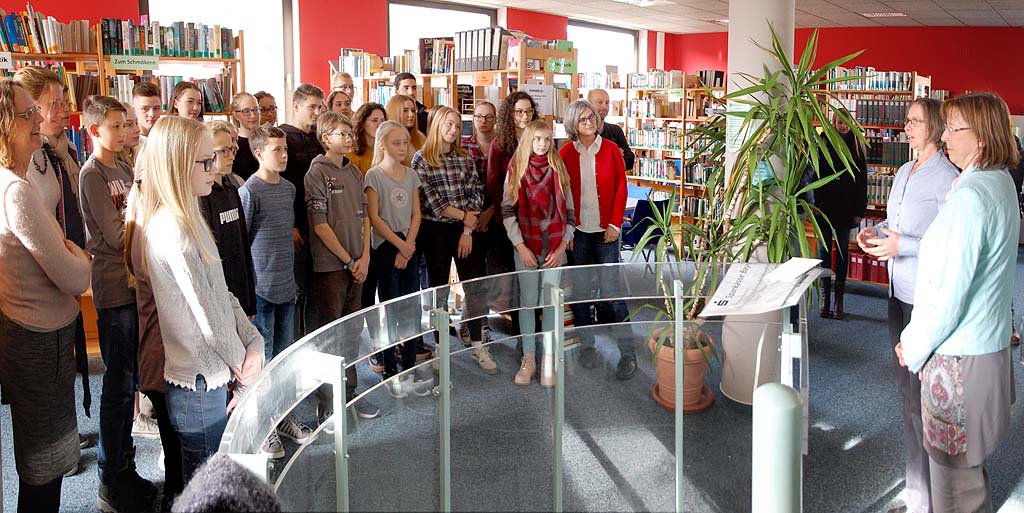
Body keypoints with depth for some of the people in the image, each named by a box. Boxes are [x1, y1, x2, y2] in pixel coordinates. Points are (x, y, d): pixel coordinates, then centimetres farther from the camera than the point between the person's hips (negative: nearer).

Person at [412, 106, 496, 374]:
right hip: (436, 231, -3)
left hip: (465, 230, 3)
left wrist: (467, 231, -8)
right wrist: (463, 215, -8)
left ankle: (477, 344, 13)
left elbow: (475, 194, 1)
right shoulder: (421, 159, -3)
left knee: (475, 286, 1)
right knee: (438, 289, 7)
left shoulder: (465, 158, 8)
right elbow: (431, 201, -11)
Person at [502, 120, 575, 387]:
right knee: (528, 301, 5)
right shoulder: (516, 170, 2)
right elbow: (507, 210, -1)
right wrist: (520, 247, -8)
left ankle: (548, 361, 8)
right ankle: (528, 359, 14)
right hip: (526, 246, 0)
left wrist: (562, 246, -3)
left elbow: (569, 211, 6)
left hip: (554, 247, 1)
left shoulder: (558, 170, 5)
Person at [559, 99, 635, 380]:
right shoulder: (566, 153, 1)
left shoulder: (610, 149, 1)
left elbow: (621, 188, 2)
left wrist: (615, 224, -4)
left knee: (609, 288, -7)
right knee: (580, 290, 6)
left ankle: (628, 352, 1)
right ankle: (587, 343, 21)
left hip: (606, 230, -1)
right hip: (577, 230, 2)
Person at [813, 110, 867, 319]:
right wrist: (816, 204, -13)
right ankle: (825, 300, 8)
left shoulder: (856, 147, 4)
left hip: (846, 209, 1)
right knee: (825, 250, 2)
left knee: (843, 251, 6)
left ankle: (839, 301, 10)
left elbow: (862, 181, 4)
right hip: (825, 207, -1)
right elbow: (815, 175, -3)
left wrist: (859, 211, -3)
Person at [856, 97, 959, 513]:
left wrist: (903, 245, -25)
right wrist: (877, 232, 5)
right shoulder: (904, 172, 11)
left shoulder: (947, 178, -16)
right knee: (906, 384, 20)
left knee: (921, 397, -4)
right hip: (899, 292, 9)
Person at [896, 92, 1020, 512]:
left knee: (953, 469, 4)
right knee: (968, 461, 24)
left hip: (959, 355, -10)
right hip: (989, 345, 10)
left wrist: (913, 347, -11)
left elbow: (950, 292, -22)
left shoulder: (970, 195, -23)